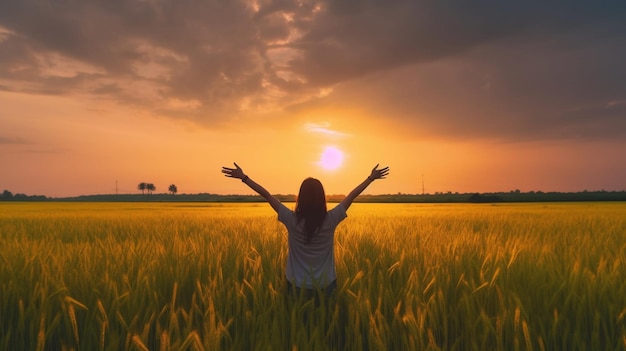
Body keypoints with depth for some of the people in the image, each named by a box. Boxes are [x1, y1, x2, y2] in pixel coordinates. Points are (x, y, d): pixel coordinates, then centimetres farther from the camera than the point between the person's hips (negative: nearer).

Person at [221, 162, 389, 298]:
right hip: (326, 285, 1)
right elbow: (351, 196, -4)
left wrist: (243, 177, -3)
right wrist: (371, 178, 7)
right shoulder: (330, 220, -14)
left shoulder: (292, 220, -16)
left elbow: (267, 195, -10)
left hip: (298, 286, 0)